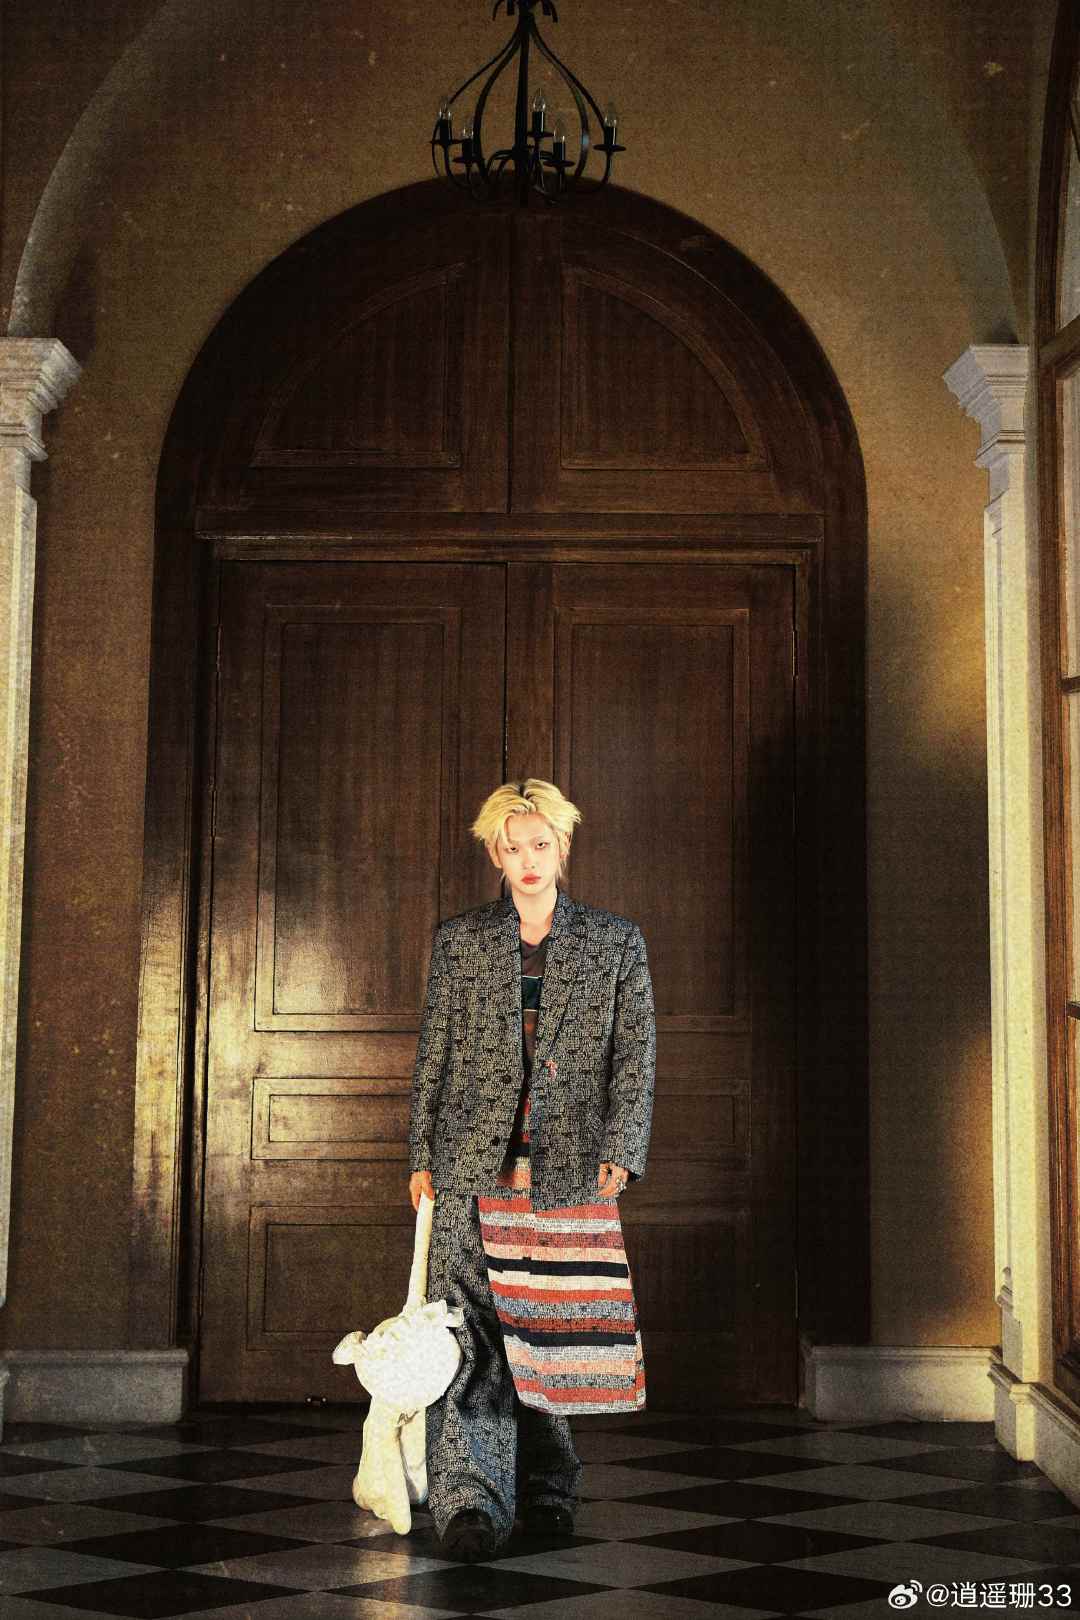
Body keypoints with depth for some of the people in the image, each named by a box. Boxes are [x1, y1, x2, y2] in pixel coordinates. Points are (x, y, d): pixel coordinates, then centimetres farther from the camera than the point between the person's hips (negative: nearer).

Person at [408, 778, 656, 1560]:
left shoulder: (616, 940, 8)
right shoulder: (459, 940, 9)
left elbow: (636, 1055, 4)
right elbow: (435, 1053, 10)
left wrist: (618, 1154, -7)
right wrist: (422, 1156, 6)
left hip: (571, 1167, 0)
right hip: (476, 1162, 0)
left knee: (552, 1331, 7)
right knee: (474, 1327, -9)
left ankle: (547, 1490, 23)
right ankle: (471, 1502, -11)